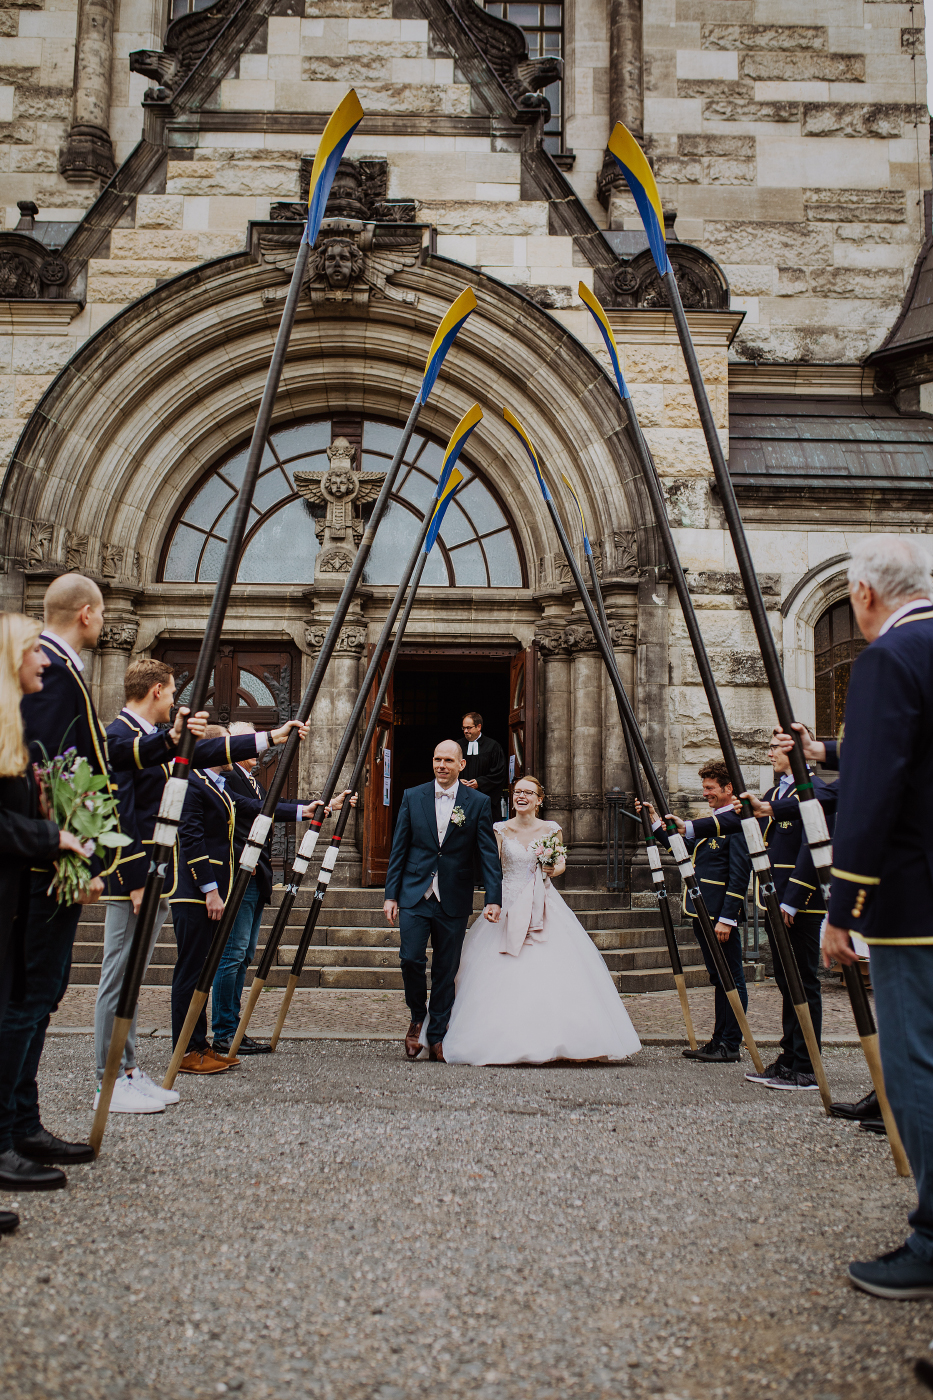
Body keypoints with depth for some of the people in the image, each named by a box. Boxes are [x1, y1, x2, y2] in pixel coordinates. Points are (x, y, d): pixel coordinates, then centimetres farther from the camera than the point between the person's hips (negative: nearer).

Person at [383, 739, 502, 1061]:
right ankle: (417, 1017, 17)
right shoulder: (412, 797, 5)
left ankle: (437, 1037, 19)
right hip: (415, 895, 0)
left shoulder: (478, 803, 1)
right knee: (411, 958, -11)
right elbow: (398, 850, 6)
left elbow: (489, 854, -1)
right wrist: (391, 895, 2)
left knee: (446, 971, 5)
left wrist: (493, 899, -9)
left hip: (454, 900, 0)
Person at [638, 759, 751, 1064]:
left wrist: (727, 918, -22)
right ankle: (718, 1040, 22)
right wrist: (654, 820, 16)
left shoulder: (737, 823, -14)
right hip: (704, 913, 10)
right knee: (718, 978, 15)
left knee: (731, 979, -1)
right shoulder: (711, 822, 17)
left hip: (722, 914, -10)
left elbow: (739, 876, -19)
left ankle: (730, 1045, 5)